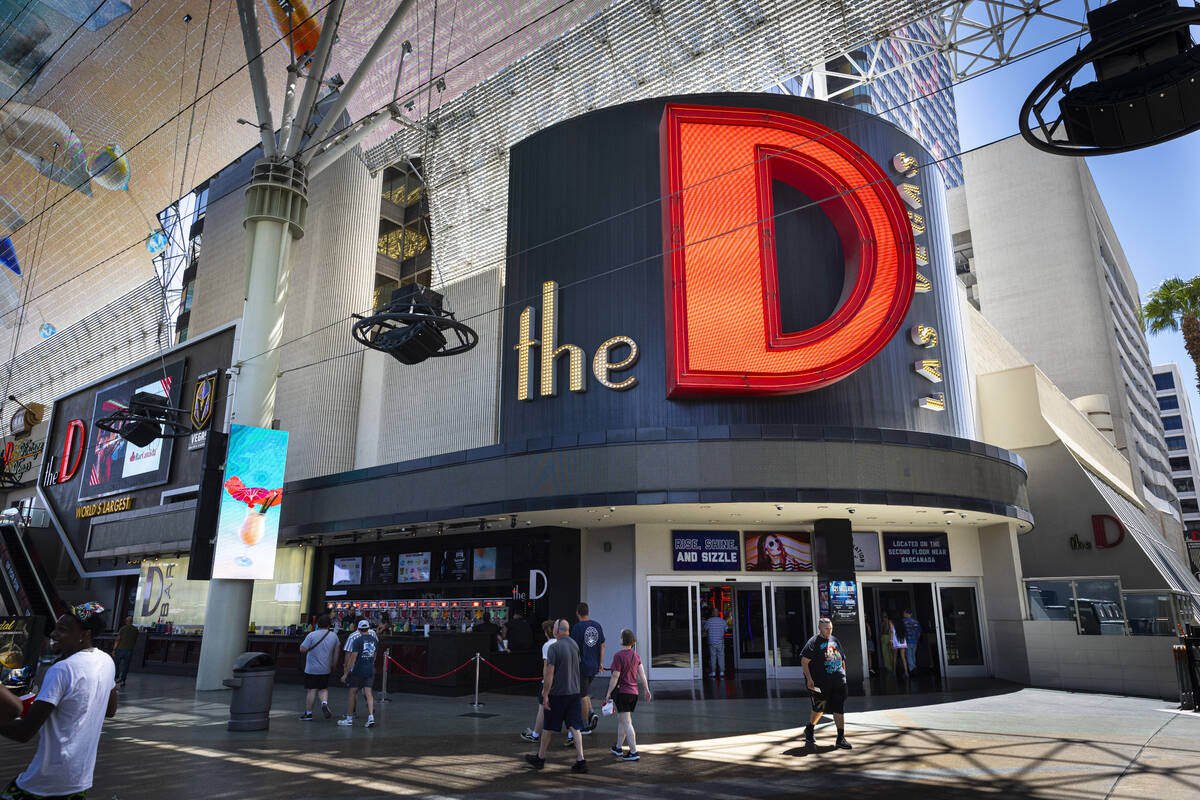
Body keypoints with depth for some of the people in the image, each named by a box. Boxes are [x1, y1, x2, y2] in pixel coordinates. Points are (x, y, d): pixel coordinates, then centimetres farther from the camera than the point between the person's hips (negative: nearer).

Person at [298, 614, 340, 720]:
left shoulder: (312, 635, -13)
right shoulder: (334, 636, 2)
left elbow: (302, 649, -13)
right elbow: (336, 652, 10)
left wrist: (304, 642, 7)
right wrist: (334, 664, 22)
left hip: (311, 669, -3)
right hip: (325, 669, 3)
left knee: (311, 690, 4)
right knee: (323, 689, 15)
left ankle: (308, 713, 11)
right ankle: (324, 703, -10)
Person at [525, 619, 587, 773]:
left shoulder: (554, 647, -15)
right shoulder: (575, 645, 6)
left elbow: (549, 672, -18)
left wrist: (545, 694, -13)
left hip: (557, 693, -5)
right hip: (574, 691, 6)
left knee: (548, 727, 10)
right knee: (574, 727, 6)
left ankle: (540, 758, 24)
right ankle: (581, 760, -2)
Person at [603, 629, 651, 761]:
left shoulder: (618, 656, -15)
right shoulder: (635, 655, 5)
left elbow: (615, 677, -16)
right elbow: (642, 673, 3)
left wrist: (608, 693, -9)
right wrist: (647, 690, 6)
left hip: (622, 691, -7)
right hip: (634, 692, 7)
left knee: (626, 723, -4)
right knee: (620, 719, 21)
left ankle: (634, 752, -7)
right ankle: (618, 748, 32)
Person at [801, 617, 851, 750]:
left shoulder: (835, 640, 15)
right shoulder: (814, 642, -6)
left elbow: (841, 659, 26)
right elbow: (804, 661, -10)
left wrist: (843, 673, 16)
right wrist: (809, 679, -16)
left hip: (838, 680, 5)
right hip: (820, 682, -5)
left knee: (839, 708, -1)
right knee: (819, 707, 5)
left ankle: (841, 738, 5)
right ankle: (809, 730, 29)